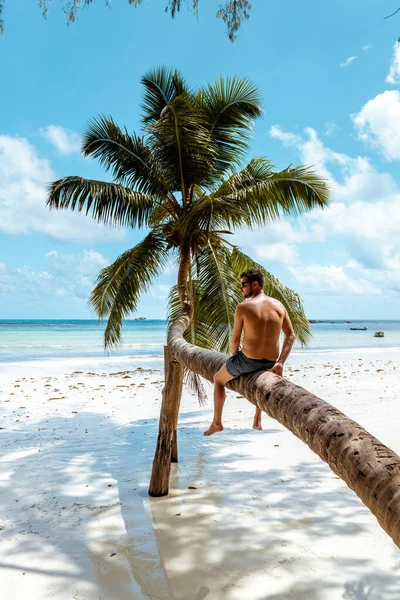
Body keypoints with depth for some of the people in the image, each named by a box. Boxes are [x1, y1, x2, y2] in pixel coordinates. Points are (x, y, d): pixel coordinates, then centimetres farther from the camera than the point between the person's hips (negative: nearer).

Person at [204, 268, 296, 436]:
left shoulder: (243, 307, -13)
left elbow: (235, 340, -7)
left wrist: (235, 357, 12)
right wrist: (281, 363, -4)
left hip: (248, 361, -5)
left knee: (218, 379, 26)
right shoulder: (279, 305, 1)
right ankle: (257, 420, 44)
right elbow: (291, 336, -2)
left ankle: (217, 422, 34)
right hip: (271, 362, 5)